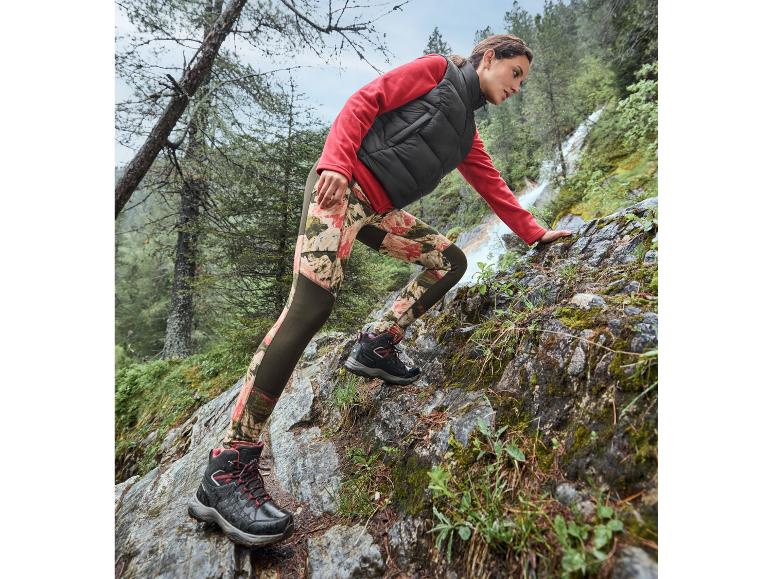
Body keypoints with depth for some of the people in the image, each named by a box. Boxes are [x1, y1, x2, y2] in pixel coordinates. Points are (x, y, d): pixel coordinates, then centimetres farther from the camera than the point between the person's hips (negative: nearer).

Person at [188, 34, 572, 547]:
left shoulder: (467, 135, 29)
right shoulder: (436, 70, 10)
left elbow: (495, 189, 30)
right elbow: (364, 102, -2)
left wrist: (538, 235, 28)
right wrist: (335, 162, -17)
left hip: (377, 211, 8)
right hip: (343, 187, -8)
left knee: (450, 261, 6)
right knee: (310, 307, -23)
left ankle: (378, 347, 4)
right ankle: (228, 467, -18)